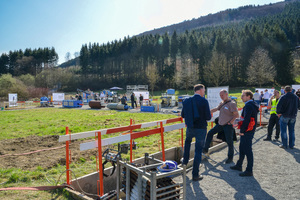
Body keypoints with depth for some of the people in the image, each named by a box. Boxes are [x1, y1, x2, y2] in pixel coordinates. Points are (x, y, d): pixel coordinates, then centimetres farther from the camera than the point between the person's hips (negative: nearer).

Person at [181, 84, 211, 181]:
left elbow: (183, 115, 8)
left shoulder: (187, 101, 0)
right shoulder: (204, 101, -14)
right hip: (201, 128, -4)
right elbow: (208, 117, -15)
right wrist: (203, 116, 7)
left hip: (190, 128, 4)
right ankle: (195, 175, 11)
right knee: (198, 150, 4)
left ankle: (185, 160, 43)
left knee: (187, 141, 35)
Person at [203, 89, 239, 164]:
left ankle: (230, 157, 19)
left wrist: (231, 122, -19)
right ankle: (205, 149, 16)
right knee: (210, 133, 6)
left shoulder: (232, 103, -15)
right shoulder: (222, 103, 8)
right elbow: (216, 109, 20)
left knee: (229, 142, 2)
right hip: (220, 124, 8)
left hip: (228, 125, -7)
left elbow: (236, 115, -17)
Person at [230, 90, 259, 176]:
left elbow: (246, 119, -23)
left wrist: (242, 131, -18)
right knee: (242, 148, 19)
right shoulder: (252, 104, 14)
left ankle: (249, 170, 6)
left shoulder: (248, 105, -18)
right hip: (247, 131, 10)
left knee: (247, 150, -3)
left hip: (247, 131, -10)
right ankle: (239, 165, 32)